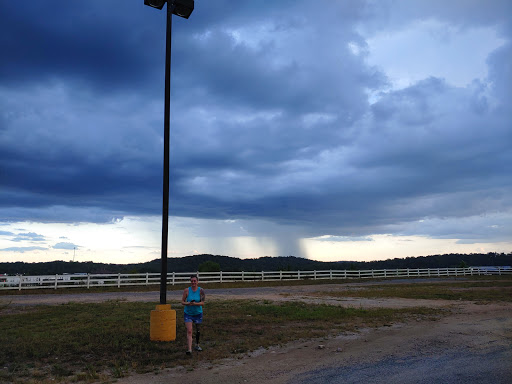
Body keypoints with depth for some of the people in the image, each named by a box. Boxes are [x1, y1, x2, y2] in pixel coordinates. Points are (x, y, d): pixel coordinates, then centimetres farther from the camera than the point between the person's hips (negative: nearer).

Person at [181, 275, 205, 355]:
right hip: (188, 313, -1)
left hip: (198, 313, 1)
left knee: (198, 330, 14)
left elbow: (202, 303, -13)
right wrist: (188, 303, -23)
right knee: (189, 331, -12)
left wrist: (195, 303, -30)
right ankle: (189, 349, -13)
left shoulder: (201, 290, -10)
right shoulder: (187, 290, -9)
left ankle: (197, 345, 36)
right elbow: (182, 301, -3)